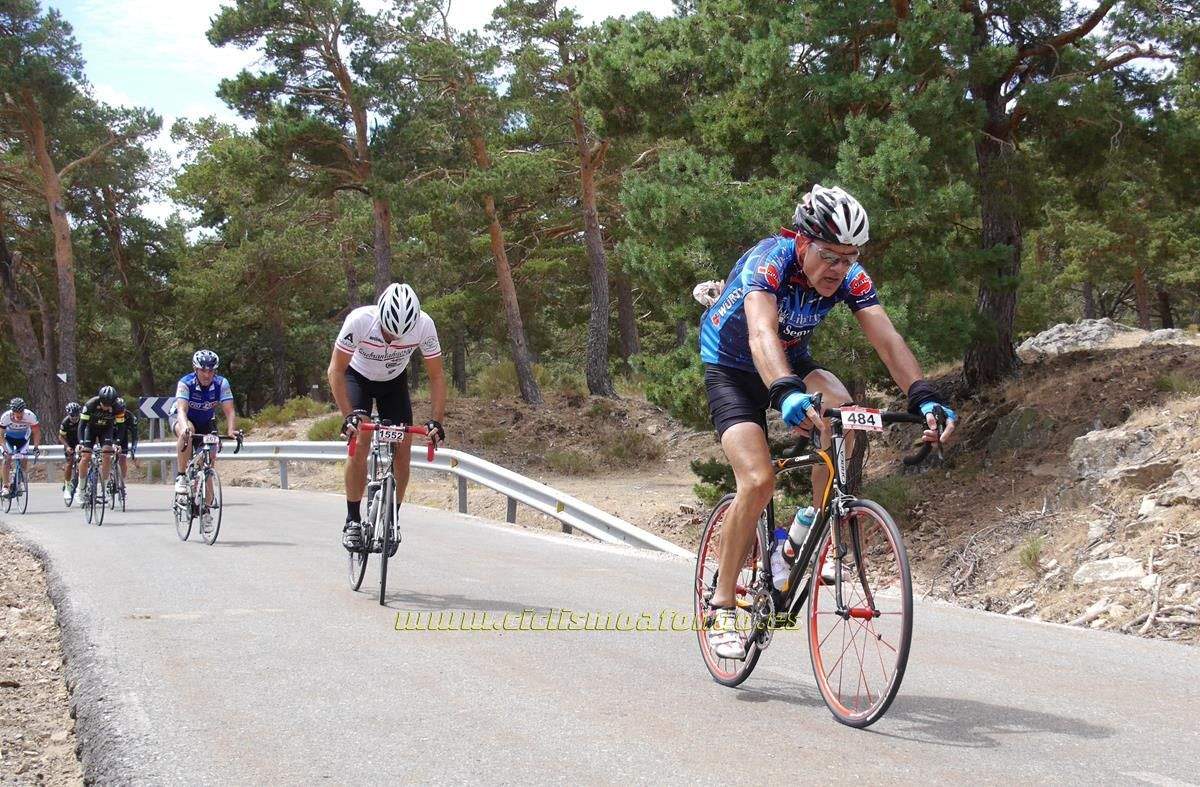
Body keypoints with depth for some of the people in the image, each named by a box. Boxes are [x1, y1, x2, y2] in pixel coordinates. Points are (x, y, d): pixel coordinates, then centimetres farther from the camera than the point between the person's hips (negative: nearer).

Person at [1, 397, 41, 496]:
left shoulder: (30, 415, -32)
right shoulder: (6, 416, -33)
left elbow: (36, 431, -20)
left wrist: (36, 447, -28)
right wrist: (4, 447, -37)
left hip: (23, 438, 1)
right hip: (9, 437, -1)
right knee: (7, 458, -17)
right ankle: (5, 486, -13)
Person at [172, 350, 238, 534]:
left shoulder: (221, 384, -22)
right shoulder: (185, 383, -28)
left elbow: (229, 411, -30)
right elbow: (182, 410, -40)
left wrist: (231, 431, -48)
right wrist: (185, 428, -60)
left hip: (206, 423, 2)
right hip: (181, 419, -2)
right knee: (188, 431, -38)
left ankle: (206, 512, 3)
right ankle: (181, 476, -25)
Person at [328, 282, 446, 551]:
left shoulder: (424, 325, -31)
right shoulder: (360, 320, -36)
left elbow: (437, 376, -19)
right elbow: (336, 371, -27)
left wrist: (436, 420, -30)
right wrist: (348, 415, -36)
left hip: (394, 381, 2)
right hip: (358, 377, -2)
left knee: (402, 451, -8)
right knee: (360, 444, -20)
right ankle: (352, 521, -9)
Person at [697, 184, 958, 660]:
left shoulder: (851, 278, -18)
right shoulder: (768, 261, -32)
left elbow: (886, 339, -27)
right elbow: (761, 335, -49)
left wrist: (923, 397, -44)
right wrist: (786, 394, -67)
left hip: (791, 362, 4)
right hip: (731, 367, -4)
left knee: (839, 408, -30)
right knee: (758, 481, -23)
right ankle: (722, 605, -7)